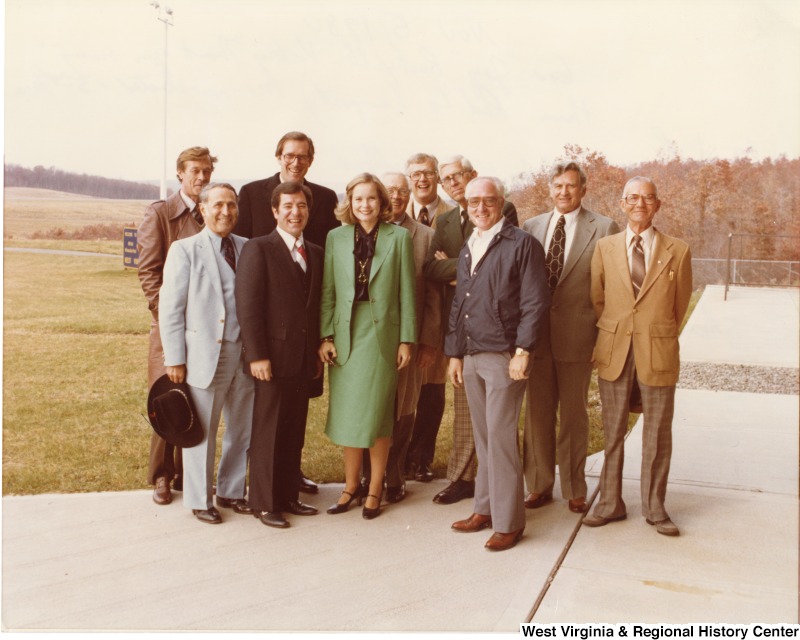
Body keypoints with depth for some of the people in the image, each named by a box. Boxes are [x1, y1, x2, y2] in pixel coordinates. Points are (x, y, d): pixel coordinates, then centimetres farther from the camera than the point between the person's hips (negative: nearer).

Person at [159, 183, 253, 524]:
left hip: (244, 354, 4)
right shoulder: (185, 250, -2)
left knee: (242, 430, 13)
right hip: (205, 353, -4)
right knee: (202, 432, 6)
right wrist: (175, 358, -8)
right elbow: (171, 308, -4)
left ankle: (231, 491, 31)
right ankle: (200, 500, 23)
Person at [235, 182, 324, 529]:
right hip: (273, 358, -6)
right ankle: (264, 503, 17)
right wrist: (256, 355, -17)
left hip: (304, 360, 6)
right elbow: (247, 306, -12)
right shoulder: (258, 249, -6)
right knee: (268, 433, 4)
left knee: (295, 434, 13)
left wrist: (318, 353, 11)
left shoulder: (315, 253, 13)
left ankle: (288, 496, 26)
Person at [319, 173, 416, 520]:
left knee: (377, 414, 3)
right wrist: (325, 336, -2)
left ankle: (374, 489, 19)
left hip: (382, 333, -2)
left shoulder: (399, 237, 0)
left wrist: (406, 339, -4)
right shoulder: (336, 237, 6)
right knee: (347, 414, 8)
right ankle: (351, 486, 24)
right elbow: (327, 291, 5)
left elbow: (407, 292, 0)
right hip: (345, 335, 2)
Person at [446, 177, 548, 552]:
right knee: (482, 437, 12)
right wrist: (454, 353, 15)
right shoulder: (467, 250, 17)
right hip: (471, 356, 7)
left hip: (504, 356, -7)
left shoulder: (522, 244, -5)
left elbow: (535, 301, -11)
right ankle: (485, 509, 24)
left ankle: (508, 522, 6)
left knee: (500, 438, -5)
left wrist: (522, 350, -16)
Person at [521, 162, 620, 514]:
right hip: (536, 333, 3)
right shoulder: (531, 227, 9)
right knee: (537, 413, 10)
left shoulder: (604, 228, -2)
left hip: (576, 335, -3)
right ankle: (539, 485, 25)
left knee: (574, 415, 8)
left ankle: (574, 489, 23)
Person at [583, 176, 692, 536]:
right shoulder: (605, 248, 4)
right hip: (614, 353, 1)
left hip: (658, 354, -1)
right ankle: (610, 504, 23)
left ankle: (654, 508, 24)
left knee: (658, 435, 8)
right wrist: (614, 335, 11)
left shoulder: (677, 252, -1)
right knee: (612, 432, 9)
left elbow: (679, 305, 8)